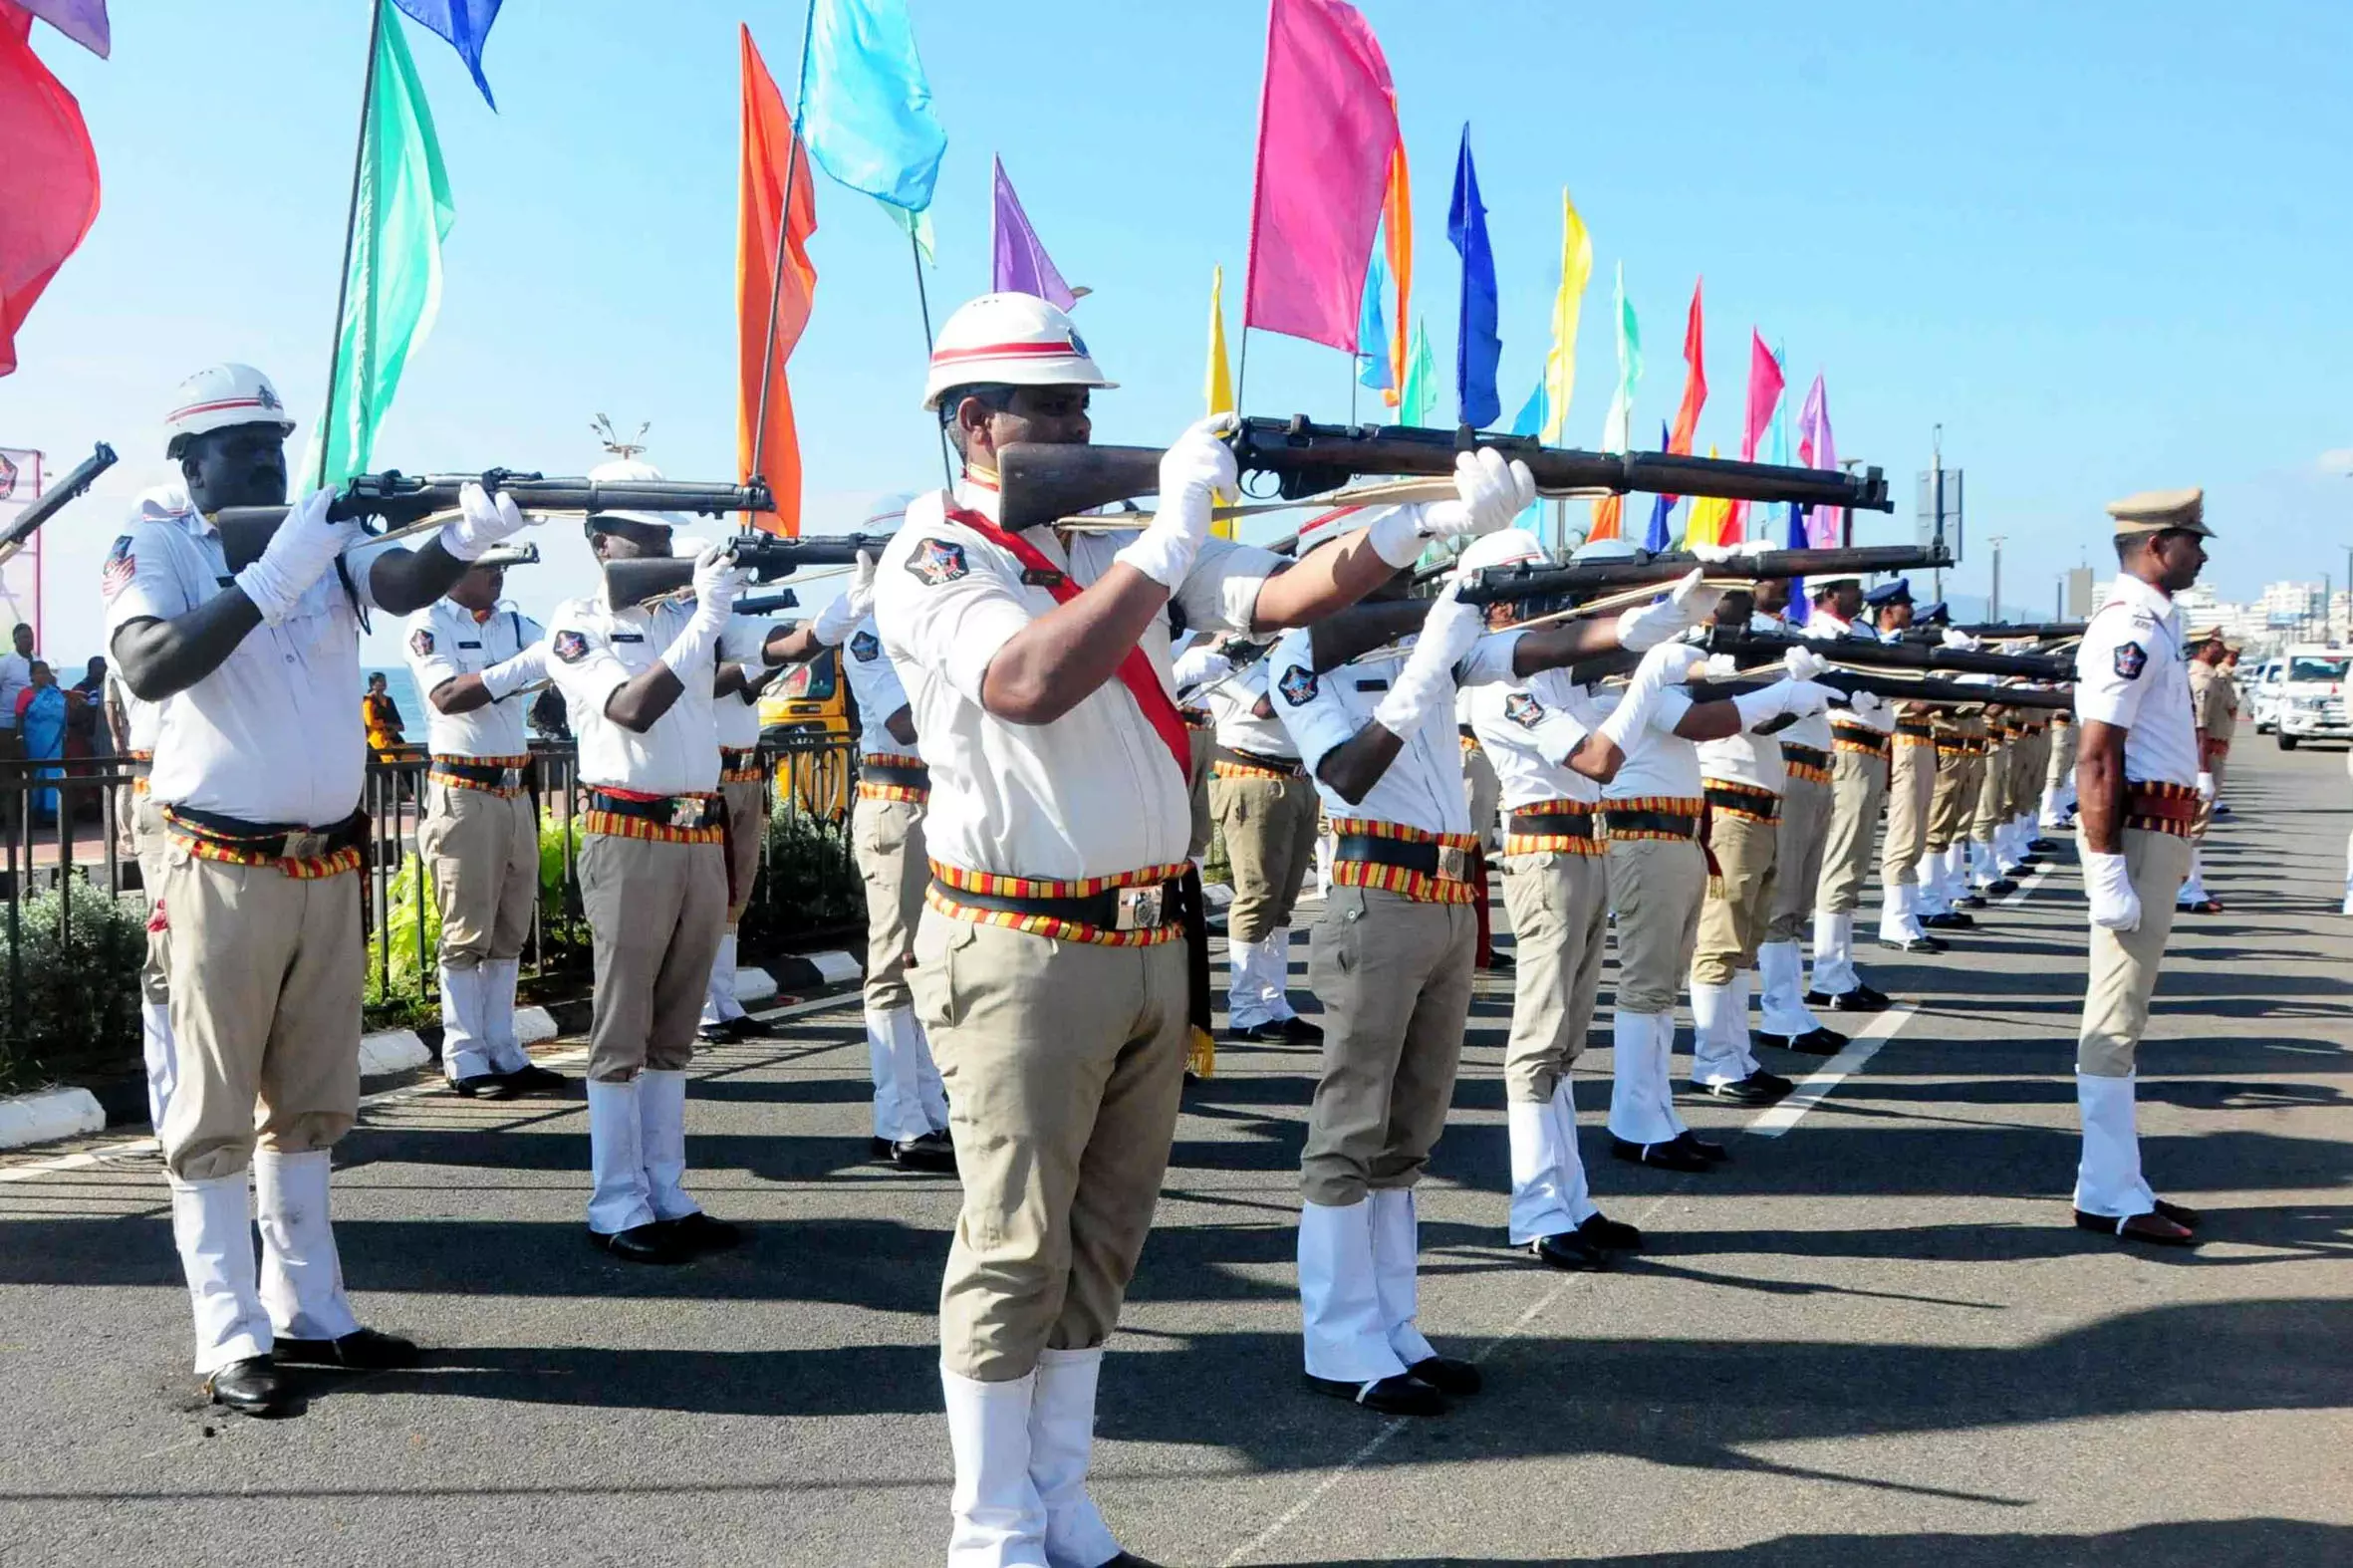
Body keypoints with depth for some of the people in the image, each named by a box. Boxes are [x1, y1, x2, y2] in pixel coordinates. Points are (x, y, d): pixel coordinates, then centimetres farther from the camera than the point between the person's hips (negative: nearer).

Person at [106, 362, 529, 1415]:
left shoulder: (325, 536, 8)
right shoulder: (154, 548, -3)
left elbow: (400, 586, -13)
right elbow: (149, 667, -21)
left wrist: (460, 543, -34)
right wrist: (273, 577, -27)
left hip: (329, 865, 5)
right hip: (223, 872, -5)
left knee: (307, 1102, 12)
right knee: (215, 1110, -1)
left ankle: (310, 1313, 20)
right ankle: (231, 1337, 3)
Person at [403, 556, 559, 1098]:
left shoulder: (516, 623, 12)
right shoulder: (428, 624, -5)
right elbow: (447, 696, -21)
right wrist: (526, 666, -31)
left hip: (516, 792, 6)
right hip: (462, 794, -6)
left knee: (510, 931, 8)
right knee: (467, 931, -3)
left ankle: (504, 1054, 14)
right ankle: (464, 1061, 2)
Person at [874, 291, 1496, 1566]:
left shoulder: (1118, 546, 11)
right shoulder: (930, 561, -9)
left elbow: (1278, 596, 3)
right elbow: (1031, 683, -27)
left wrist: (1417, 523, -12)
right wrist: (1174, 529, -24)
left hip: (1149, 942, 7)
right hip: (1025, 952, -6)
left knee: (1102, 1241, 13)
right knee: (1015, 1248, 1)